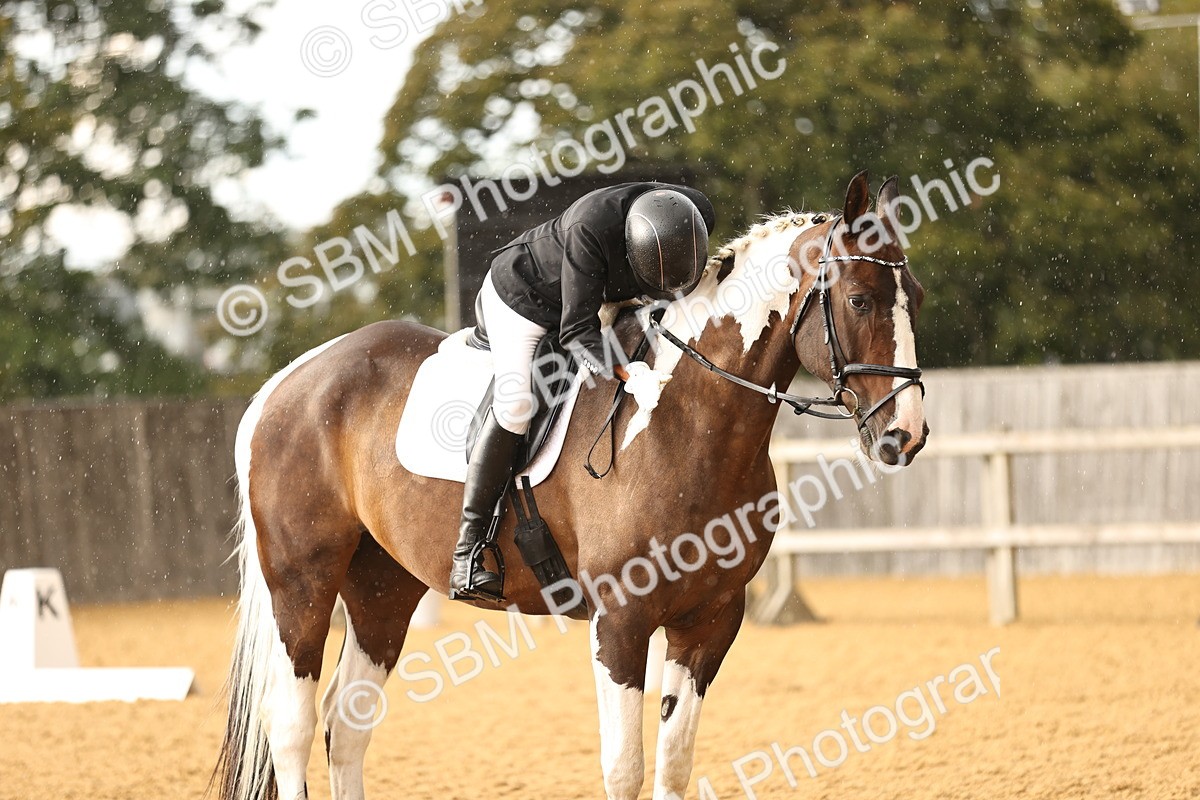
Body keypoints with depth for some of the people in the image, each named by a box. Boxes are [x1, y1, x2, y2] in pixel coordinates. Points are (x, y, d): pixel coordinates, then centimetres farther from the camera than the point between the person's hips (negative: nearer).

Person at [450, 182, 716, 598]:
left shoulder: (697, 217, -24)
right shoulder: (590, 228, -42)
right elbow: (577, 329, -38)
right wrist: (628, 372, -52)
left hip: (600, 297, 8)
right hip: (520, 295, -7)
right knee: (515, 405, -24)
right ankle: (468, 548, -23)